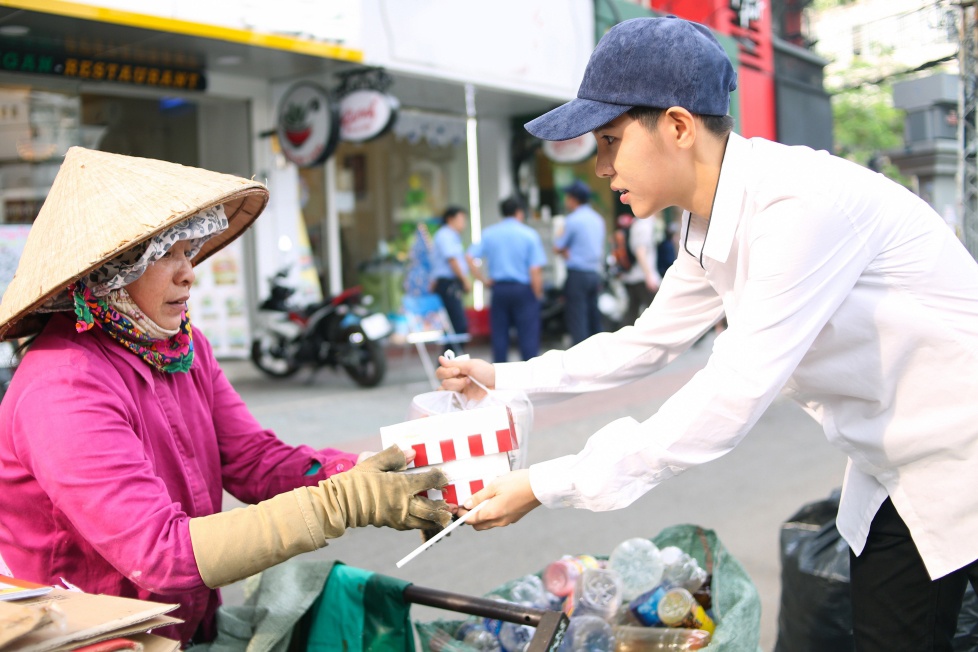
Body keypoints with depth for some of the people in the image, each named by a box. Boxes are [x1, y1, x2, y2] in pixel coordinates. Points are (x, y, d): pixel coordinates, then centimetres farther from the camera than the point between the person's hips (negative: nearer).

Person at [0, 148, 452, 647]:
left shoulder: (184, 347, 5)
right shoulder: (65, 389, -22)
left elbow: (256, 459, 0)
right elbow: (161, 553, -28)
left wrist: (362, 476, -18)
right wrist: (341, 503, -30)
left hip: (197, 620, 7)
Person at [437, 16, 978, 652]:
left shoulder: (801, 205, -29)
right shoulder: (710, 226, 0)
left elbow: (729, 400, -32)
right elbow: (648, 342, 14)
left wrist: (545, 485, -27)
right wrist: (504, 379, 9)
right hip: (894, 477, 8)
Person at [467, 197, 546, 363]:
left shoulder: (488, 234, 4)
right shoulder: (529, 235, -5)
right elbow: (535, 270, -11)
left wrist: (484, 279, 3)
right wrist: (538, 294, -1)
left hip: (498, 289, 3)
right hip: (523, 289, -3)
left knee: (499, 336, 8)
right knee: (528, 336, 0)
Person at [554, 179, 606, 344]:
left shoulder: (573, 220, -10)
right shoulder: (598, 219, 14)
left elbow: (558, 248, -5)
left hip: (578, 274, -8)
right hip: (595, 274, 8)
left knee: (577, 322, -7)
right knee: (594, 320, 11)